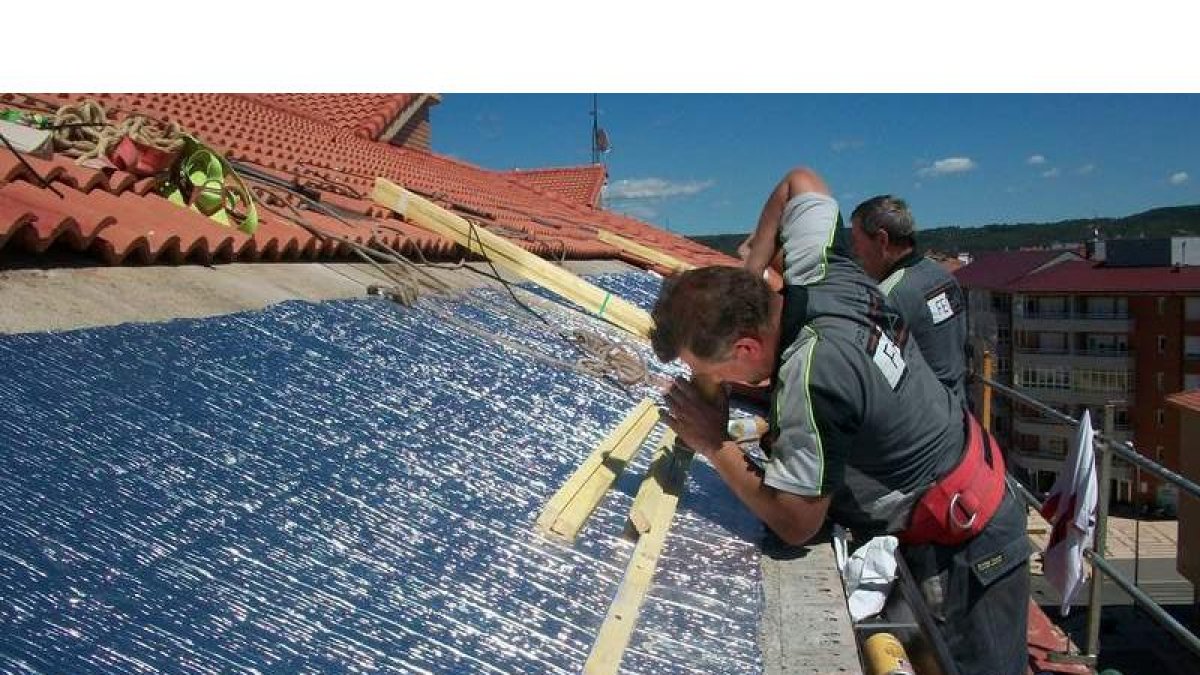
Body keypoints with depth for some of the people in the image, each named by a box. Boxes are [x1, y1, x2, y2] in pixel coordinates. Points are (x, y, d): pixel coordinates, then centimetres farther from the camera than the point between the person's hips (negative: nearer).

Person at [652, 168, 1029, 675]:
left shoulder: (811, 377, -35)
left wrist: (715, 446, -16)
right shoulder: (819, 271, -13)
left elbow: (794, 524, -26)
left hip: (958, 548, -8)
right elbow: (799, 181, 9)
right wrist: (750, 273, 5)